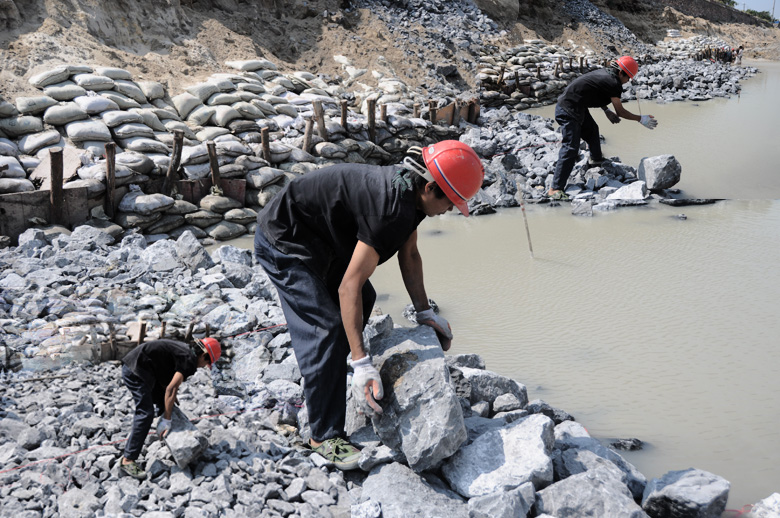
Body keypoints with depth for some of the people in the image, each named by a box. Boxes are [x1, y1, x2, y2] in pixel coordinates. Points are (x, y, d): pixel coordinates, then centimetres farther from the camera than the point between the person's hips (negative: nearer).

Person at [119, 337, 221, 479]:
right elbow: (171, 389, -20)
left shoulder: (184, 350, 15)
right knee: (146, 413, -14)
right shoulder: (190, 360, -13)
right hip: (136, 372, -11)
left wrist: (171, 396, 13)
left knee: (163, 402, 23)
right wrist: (166, 420, -17)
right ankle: (128, 460, -14)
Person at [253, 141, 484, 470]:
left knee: (364, 300, 21)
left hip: (319, 238, 11)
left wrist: (424, 311, 6)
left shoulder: (409, 189, -4)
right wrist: (361, 364, -36)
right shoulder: (392, 209, -34)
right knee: (325, 329, -16)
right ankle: (324, 436, -5)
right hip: (283, 243, -10)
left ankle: (320, 375, 38)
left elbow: (409, 255, 10)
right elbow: (348, 285, -36)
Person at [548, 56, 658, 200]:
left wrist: (607, 111, 24)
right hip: (569, 111, -10)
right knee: (571, 149, -14)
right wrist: (641, 119, 4)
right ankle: (555, 189, -18)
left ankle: (596, 159, 55)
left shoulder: (604, 73, 11)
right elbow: (620, 112, -6)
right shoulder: (613, 83, -15)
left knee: (591, 130, 30)